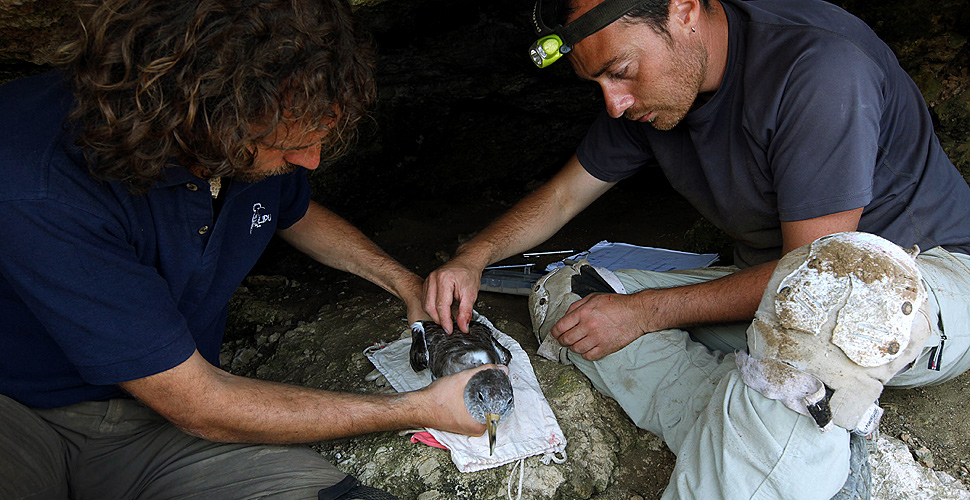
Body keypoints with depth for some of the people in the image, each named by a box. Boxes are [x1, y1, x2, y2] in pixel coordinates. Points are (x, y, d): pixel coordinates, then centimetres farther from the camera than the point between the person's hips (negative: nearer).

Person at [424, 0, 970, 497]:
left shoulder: (820, 65, -26)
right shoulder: (645, 90, -3)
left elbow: (821, 269, -25)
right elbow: (563, 193, 8)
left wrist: (644, 312, -22)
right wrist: (475, 256, -10)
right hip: (776, 293, 7)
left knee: (823, 284, -44)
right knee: (563, 293, -7)